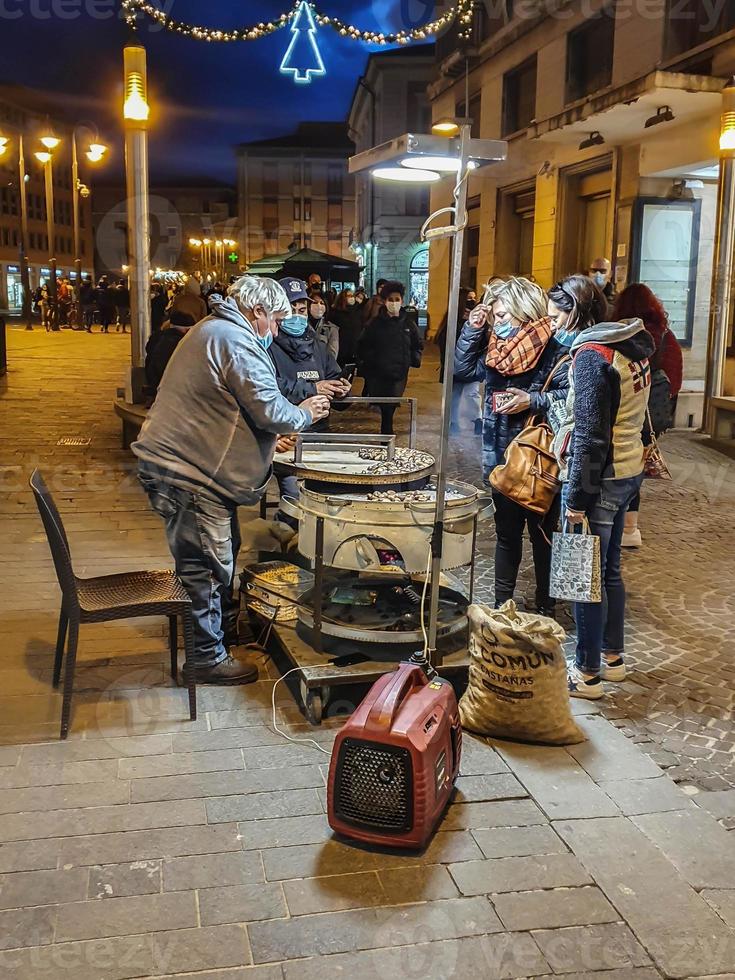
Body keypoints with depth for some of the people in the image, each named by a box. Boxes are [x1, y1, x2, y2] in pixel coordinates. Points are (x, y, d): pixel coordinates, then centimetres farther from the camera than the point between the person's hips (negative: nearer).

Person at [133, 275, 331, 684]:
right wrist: (305, 414, -1)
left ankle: (226, 626, 38)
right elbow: (270, 410, -21)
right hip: (187, 474, -11)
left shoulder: (212, 330, 18)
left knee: (224, 552, 22)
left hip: (179, 463, 11)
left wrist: (269, 439, 21)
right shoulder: (236, 342, -18)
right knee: (205, 565, -1)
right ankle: (210, 657, 11)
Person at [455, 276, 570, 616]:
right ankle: (502, 606, 27)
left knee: (542, 535, 8)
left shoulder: (552, 353, -13)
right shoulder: (497, 349, 6)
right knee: (507, 533, 15)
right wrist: (472, 330, 2)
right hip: (503, 460, 6)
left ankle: (545, 608, 22)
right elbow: (463, 370, 10)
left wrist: (533, 400, -24)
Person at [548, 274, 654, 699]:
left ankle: (588, 673, 12)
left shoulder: (592, 355, -18)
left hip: (599, 477, -9)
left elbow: (590, 436, -21)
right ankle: (613, 656, 32)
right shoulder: (631, 347, 9)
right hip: (628, 472, 9)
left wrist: (577, 497, -17)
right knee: (609, 569, 19)